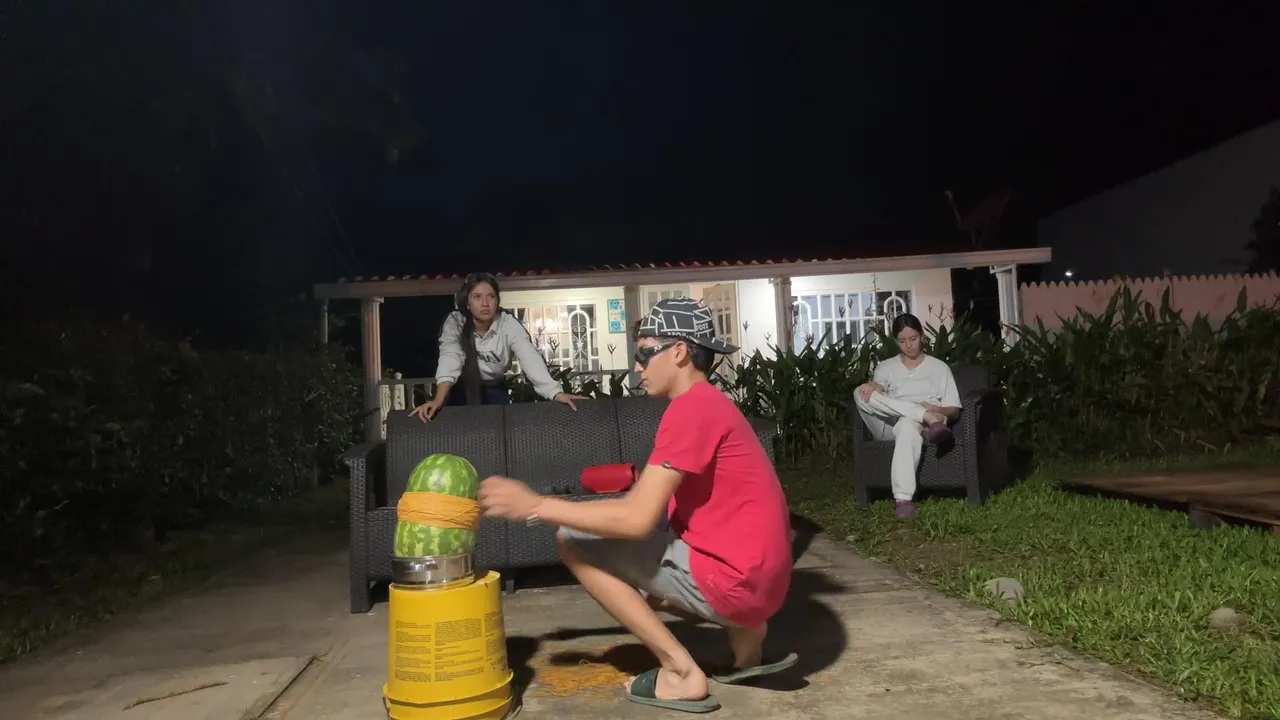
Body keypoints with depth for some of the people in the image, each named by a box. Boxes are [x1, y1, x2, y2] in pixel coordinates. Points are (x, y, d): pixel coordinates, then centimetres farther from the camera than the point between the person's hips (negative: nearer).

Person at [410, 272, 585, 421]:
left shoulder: (509, 324, -24)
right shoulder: (454, 322, -23)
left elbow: (530, 356, -37)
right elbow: (450, 357, -38)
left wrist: (556, 393, -53)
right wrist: (438, 399, -56)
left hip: (494, 388, 1)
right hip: (462, 387, -1)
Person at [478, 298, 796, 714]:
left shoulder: (690, 408, -16)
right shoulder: (708, 404, 16)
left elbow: (637, 519, -21)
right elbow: (646, 504, 15)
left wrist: (536, 506, -14)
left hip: (731, 580, -10)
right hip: (751, 578, 10)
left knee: (573, 541, -6)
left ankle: (681, 671, -3)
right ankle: (745, 634, 15)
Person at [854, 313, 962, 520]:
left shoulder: (939, 368, 16)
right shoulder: (886, 367, 20)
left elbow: (954, 411, 9)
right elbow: (877, 386, -4)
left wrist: (936, 409, -16)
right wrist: (871, 386, -30)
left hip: (919, 425, -2)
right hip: (889, 426, 2)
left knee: (908, 424, -42)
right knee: (862, 393, -27)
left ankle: (903, 498, -52)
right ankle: (928, 417, -35)